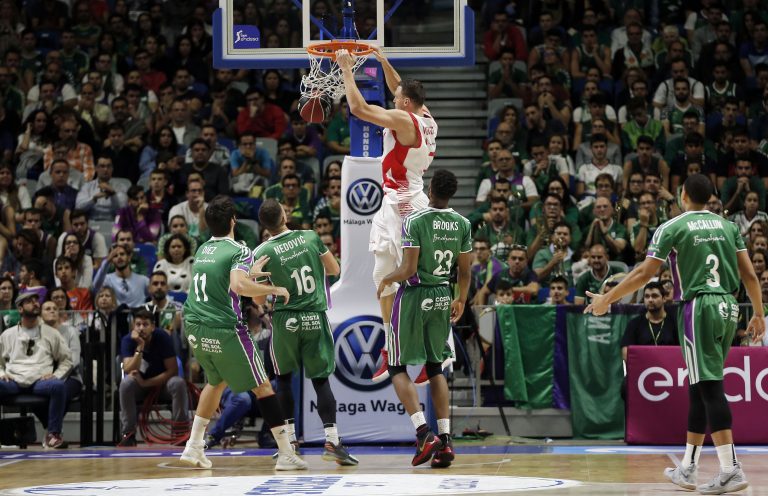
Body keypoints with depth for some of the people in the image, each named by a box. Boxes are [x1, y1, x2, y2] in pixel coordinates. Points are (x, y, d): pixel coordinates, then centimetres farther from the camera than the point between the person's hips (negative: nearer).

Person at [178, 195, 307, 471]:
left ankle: (193, 448, 24)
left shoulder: (202, 250, 15)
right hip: (225, 330, -7)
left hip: (195, 328, 7)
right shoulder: (239, 251, -8)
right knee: (262, 386, 3)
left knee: (217, 382, 28)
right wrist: (275, 289, -15)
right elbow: (238, 286, -26)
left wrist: (249, 273, 34)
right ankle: (286, 454, 1)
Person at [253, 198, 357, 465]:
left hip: (285, 321, -1)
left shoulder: (262, 253, -6)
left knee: (283, 378, 18)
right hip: (316, 318, 1)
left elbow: (259, 299, -2)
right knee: (321, 379, 5)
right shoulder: (311, 237, -1)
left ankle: (289, 440, 15)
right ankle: (332, 441, -8)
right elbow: (335, 270, 7)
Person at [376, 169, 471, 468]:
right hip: (443, 297, 5)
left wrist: (386, 280, 1)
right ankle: (445, 439, 8)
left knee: (397, 367, 4)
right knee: (435, 367, 16)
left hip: (414, 296, -5)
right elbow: (465, 270, 7)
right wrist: (461, 300, 22)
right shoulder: (462, 224, 1)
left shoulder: (414, 221, -15)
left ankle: (423, 432, -12)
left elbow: (409, 269, -18)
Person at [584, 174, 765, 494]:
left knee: (709, 388, -8)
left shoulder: (672, 228, -3)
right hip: (728, 308, 6)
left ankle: (731, 469, -16)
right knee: (700, 387, 13)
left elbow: (644, 274, -5)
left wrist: (606, 300, 3)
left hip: (698, 307, -6)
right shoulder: (728, 226, 13)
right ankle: (687, 469, 18)